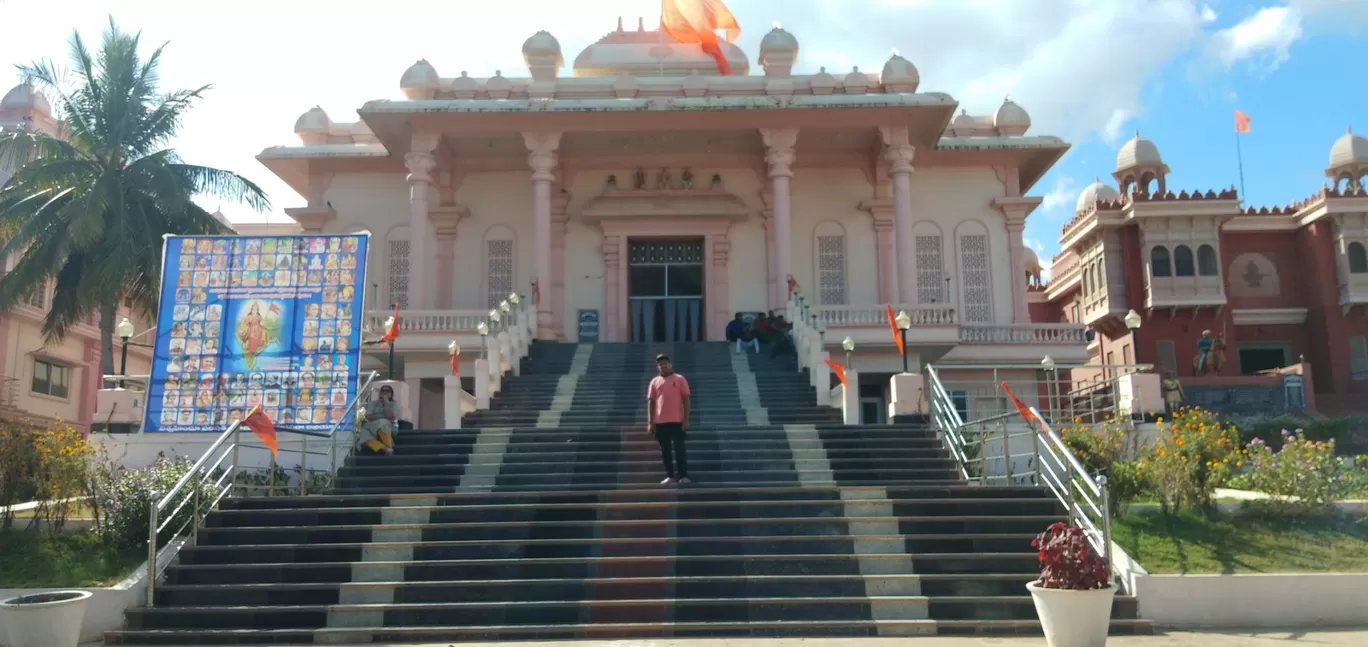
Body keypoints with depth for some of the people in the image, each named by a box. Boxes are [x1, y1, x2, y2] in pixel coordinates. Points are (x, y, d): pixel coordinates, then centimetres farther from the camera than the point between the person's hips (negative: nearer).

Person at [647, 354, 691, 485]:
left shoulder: (680, 379, 1)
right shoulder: (654, 382, 7)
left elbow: (686, 399, 0)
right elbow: (650, 402, 7)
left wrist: (686, 420, -6)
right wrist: (650, 422, 1)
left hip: (677, 421, -3)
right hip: (660, 422, 3)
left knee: (679, 449, -3)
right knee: (665, 450, 6)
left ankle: (683, 476, 0)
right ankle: (670, 476, 12)